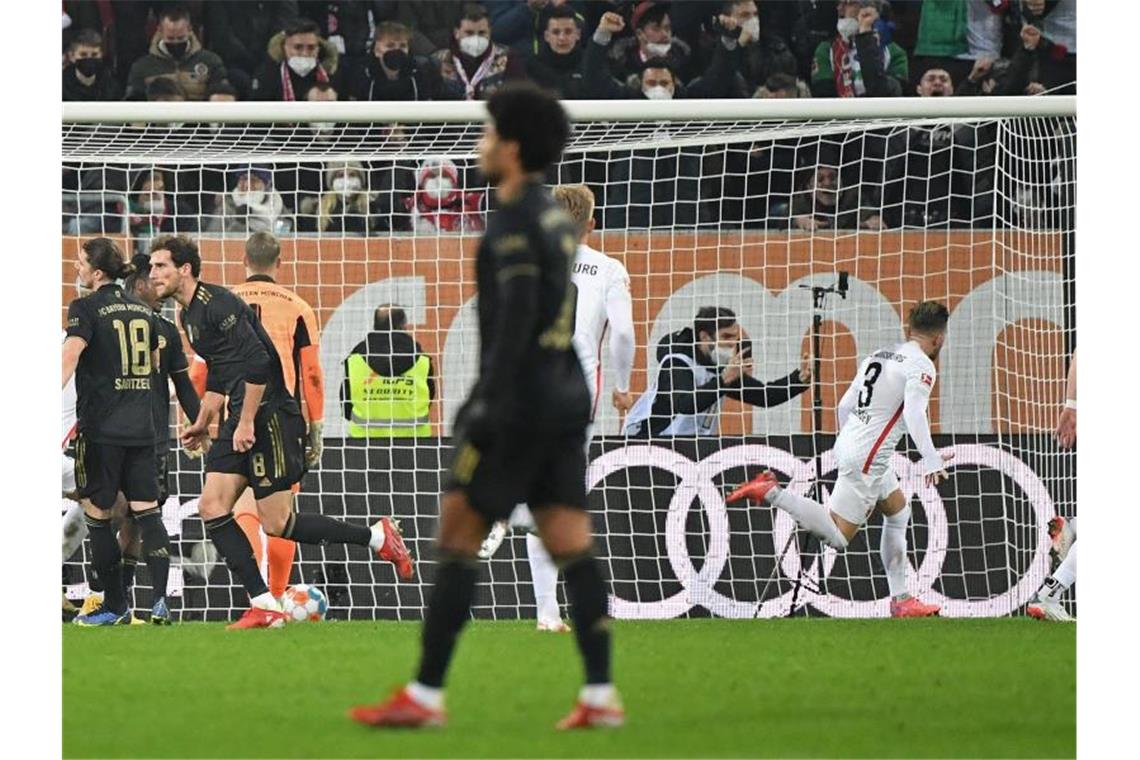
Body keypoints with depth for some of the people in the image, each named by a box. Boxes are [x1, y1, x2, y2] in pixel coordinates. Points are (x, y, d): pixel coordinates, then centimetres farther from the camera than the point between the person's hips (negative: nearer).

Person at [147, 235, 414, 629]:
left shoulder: (216, 304, -16)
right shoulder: (190, 315, 16)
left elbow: (257, 361, -23)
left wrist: (247, 423, -22)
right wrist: (203, 423, 30)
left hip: (270, 416, -10)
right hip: (242, 420, 10)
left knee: (276, 524, -7)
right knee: (212, 507, 0)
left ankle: (376, 536, 6)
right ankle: (264, 605, -1)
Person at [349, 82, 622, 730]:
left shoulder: (515, 223, -13)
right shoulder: (556, 217, 16)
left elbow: (516, 320, -21)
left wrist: (488, 405, -22)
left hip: (520, 405, -9)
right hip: (566, 398, 9)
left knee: (458, 535, -3)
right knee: (572, 545, 4)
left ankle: (426, 695, -3)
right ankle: (600, 695, -2)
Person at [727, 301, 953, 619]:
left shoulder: (878, 356, 16)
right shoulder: (921, 365, -9)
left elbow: (844, 406, 20)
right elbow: (914, 413, -25)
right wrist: (930, 459, -32)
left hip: (848, 446, 10)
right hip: (866, 459, -10)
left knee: (899, 512, 21)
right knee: (838, 537, -10)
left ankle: (900, 600, 22)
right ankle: (772, 493, -15)